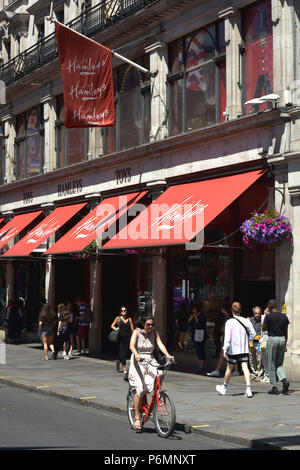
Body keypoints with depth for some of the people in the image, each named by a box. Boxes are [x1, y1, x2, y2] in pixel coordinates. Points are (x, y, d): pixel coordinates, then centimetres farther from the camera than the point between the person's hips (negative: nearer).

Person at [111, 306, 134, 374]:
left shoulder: (129, 319, 7)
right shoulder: (118, 318, 2)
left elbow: (132, 329, 6)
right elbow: (112, 325, 6)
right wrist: (115, 328, -15)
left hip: (127, 337, 3)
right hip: (121, 338, -3)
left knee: (127, 353, 3)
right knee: (122, 352, -7)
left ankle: (118, 362, 31)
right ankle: (124, 367, 2)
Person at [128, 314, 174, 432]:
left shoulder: (154, 332, 5)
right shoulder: (137, 332, -4)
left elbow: (160, 344, -7)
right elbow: (132, 345, -19)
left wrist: (167, 355, -24)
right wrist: (136, 354, -40)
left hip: (150, 361, 4)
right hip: (138, 361, -4)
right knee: (140, 389, -16)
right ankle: (137, 417, -7)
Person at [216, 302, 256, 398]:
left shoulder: (229, 322, -9)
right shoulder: (246, 321, 1)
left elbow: (227, 337, -13)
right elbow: (253, 334, 5)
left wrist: (225, 349, -11)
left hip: (233, 350, -2)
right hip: (244, 349, 2)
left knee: (229, 368, 12)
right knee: (245, 368, -3)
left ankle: (224, 388, 29)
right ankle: (248, 389, -18)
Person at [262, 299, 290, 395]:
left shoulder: (268, 317, -9)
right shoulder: (284, 317, 5)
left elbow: (263, 329, 3)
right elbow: (286, 332, 9)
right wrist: (285, 345, 15)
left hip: (272, 339, -4)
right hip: (282, 340, 4)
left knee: (271, 365, 4)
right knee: (280, 364, 15)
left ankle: (274, 388, 4)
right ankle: (284, 380, -10)